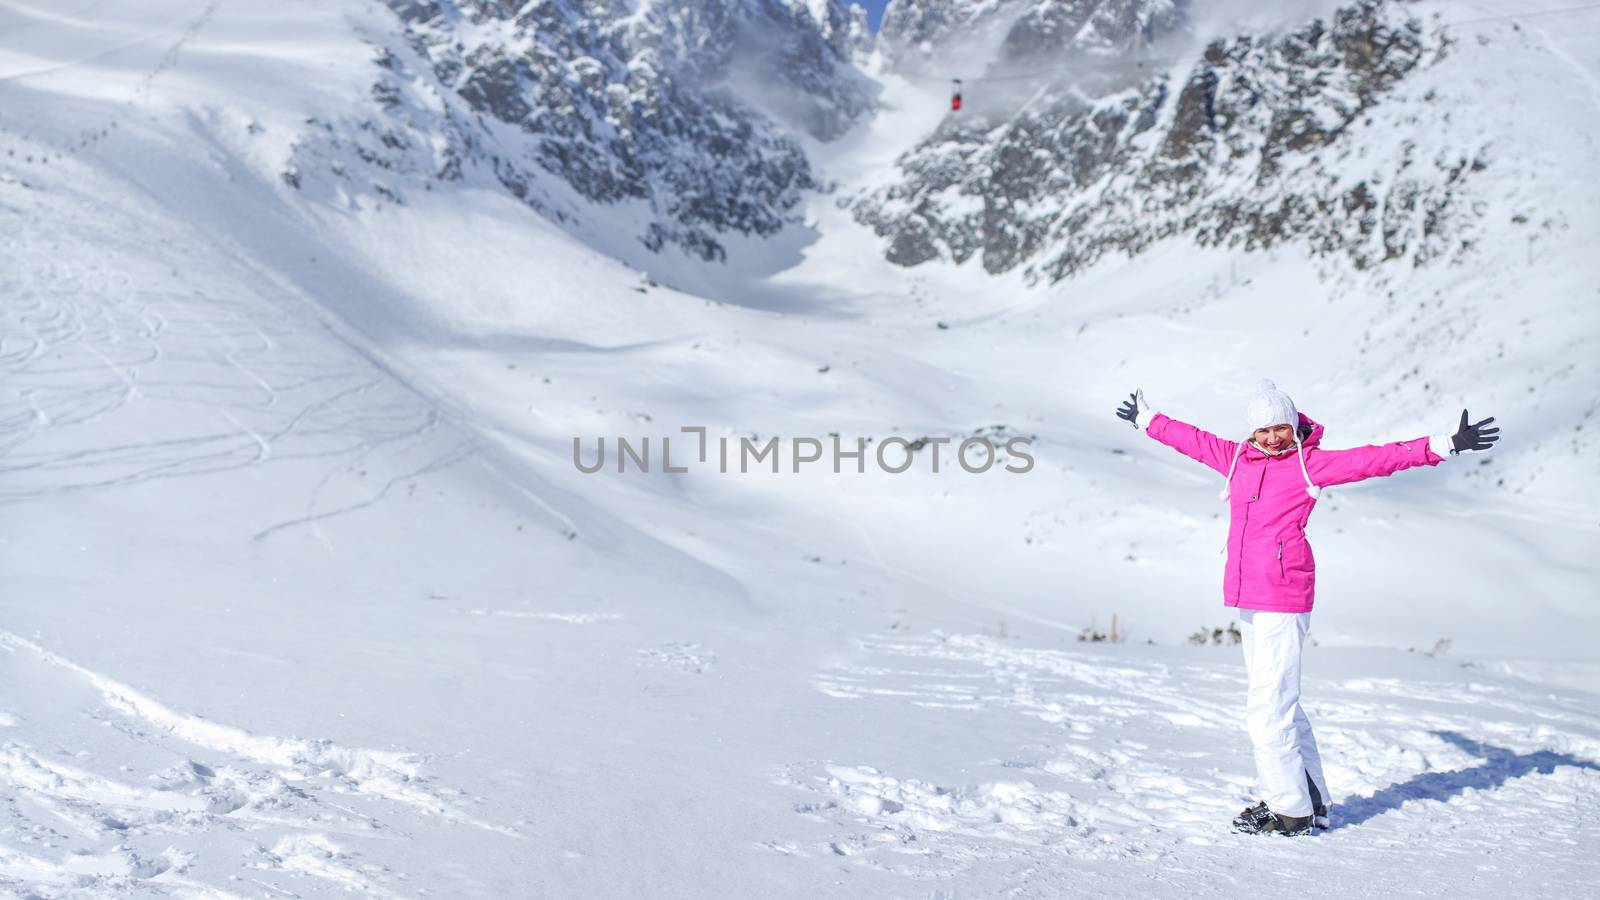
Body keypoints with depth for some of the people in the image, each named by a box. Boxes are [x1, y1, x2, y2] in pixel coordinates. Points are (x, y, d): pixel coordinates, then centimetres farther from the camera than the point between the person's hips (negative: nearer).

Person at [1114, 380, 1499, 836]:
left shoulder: (1310, 464, -3)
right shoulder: (1236, 458, 14)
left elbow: (1375, 458, -9)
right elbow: (1191, 438, 28)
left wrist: (1445, 444, -16)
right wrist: (1146, 420, 40)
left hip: (1283, 601, -7)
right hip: (1248, 601, 7)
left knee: (1267, 708, -7)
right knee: (1279, 704, 15)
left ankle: (1292, 810, 6)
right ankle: (1312, 799, 28)